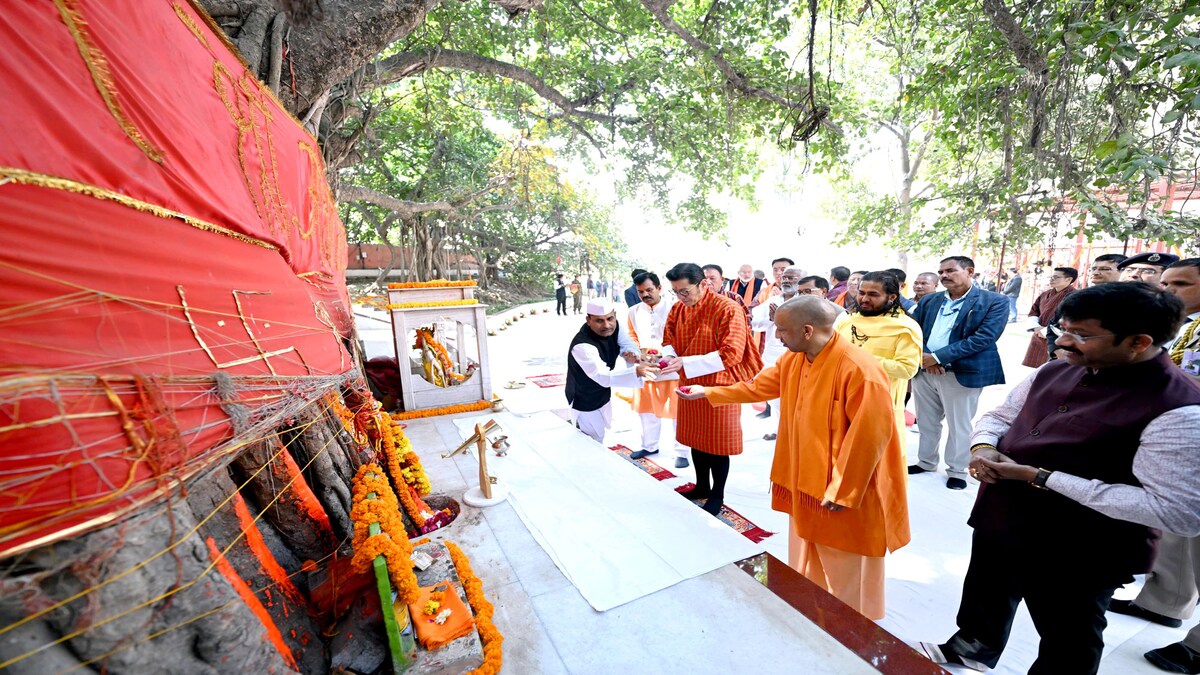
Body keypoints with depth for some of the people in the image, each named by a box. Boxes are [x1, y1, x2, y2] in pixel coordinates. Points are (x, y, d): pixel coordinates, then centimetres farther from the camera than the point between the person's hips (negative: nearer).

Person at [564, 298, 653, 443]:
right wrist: (636, 372, -63)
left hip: (603, 394, 8)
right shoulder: (582, 346, -39)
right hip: (585, 402, -8)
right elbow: (604, 377, -48)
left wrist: (632, 354, -29)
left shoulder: (613, 326, -15)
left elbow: (628, 344, -4)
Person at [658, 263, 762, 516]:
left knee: (718, 445, 7)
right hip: (690, 386, 6)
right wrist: (670, 357, -15)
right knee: (696, 439, 18)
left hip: (719, 387, -6)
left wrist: (685, 363, -28)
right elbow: (669, 340, 10)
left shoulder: (728, 309, -19)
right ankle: (702, 486, 38)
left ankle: (717, 496, 27)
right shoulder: (678, 309, 1)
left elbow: (730, 354, -23)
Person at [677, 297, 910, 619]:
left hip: (843, 492, -8)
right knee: (808, 566, 25)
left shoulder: (859, 370, -27)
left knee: (845, 575, 14)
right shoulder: (792, 360, -1)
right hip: (804, 481, 8)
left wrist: (842, 491, -20)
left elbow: (870, 435, -25)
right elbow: (758, 387, 12)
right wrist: (708, 392, 15)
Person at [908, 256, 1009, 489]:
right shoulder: (928, 301, 10)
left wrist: (938, 357, -19)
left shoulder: (994, 301, -4)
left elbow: (983, 338, -15)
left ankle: (957, 471, 26)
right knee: (926, 422, 16)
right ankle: (926, 462, 32)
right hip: (923, 370, 4)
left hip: (962, 373, -4)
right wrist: (923, 357, -14)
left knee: (959, 426, 9)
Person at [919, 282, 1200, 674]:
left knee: (1065, 643, 23)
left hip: (1076, 557, -6)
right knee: (985, 599, 30)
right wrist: (983, 447, -13)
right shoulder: (1054, 372, -3)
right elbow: (999, 415, 10)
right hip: (998, 522, 7)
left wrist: (1039, 477, -28)